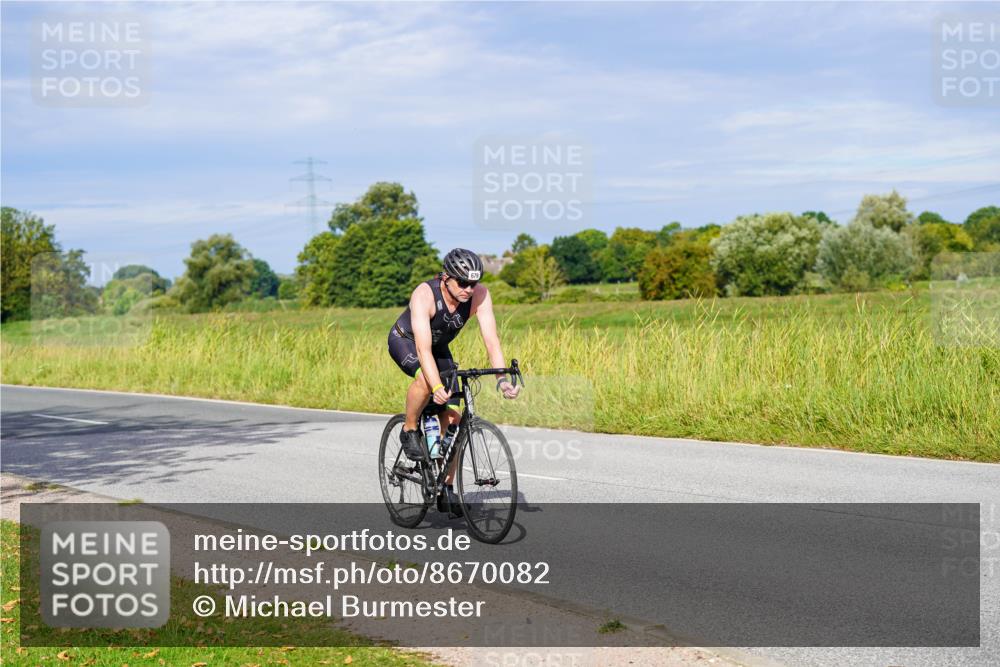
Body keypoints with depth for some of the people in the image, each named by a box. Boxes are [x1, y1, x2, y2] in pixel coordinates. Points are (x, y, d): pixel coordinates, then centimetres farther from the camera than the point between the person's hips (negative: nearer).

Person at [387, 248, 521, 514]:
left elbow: (491, 339, -30)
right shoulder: (424, 294, -37)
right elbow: (423, 348, -44)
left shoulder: (479, 294, -26)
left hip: (440, 347, 4)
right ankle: (409, 431, -12)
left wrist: (502, 379, -44)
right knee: (426, 379, -38)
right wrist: (437, 387, -57)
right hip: (404, 341, -4)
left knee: (452, 418, -6)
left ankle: (446, 487, 6)